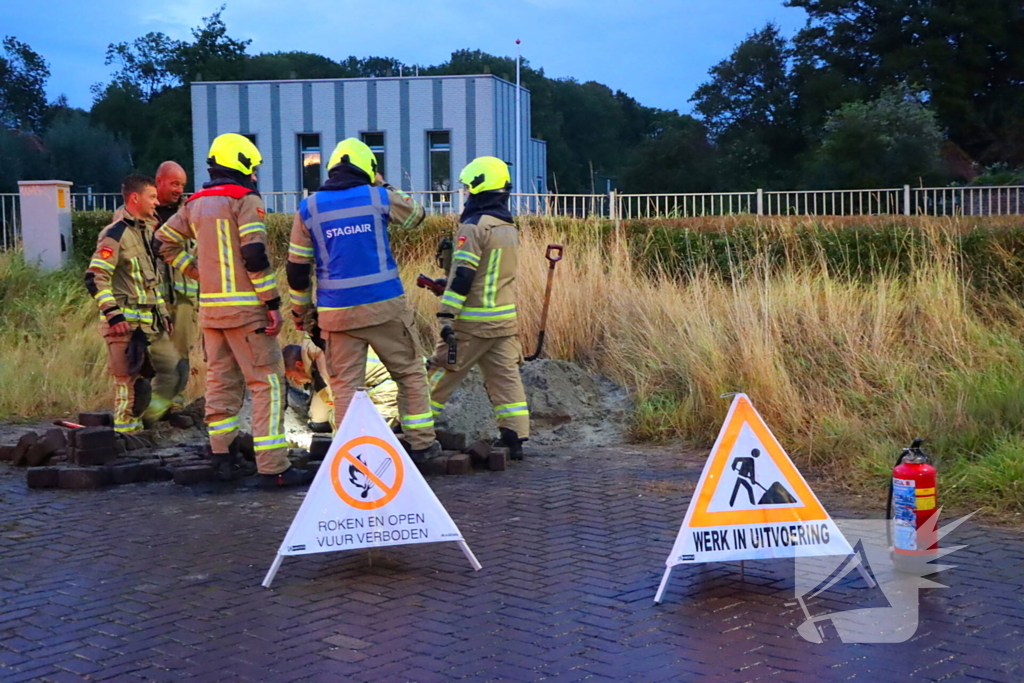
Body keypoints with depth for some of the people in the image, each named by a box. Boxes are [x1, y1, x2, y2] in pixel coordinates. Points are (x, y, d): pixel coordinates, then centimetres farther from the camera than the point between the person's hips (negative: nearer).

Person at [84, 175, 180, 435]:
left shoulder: (145, 231, 18)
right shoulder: (116, 234, -11)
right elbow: (95, 278, -17)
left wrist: (163, 312, 20)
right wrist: (113, 314, -23)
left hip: (150, 321, 9)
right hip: (126, 324, -9)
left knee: (172, 369, 8)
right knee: (129, 380, -6)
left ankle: (145, 419, 16)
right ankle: (126, 432, 3)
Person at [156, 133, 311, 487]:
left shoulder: (196, 203, 13)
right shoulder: (245, 200, -8)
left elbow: (165, 241, 19)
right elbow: (254, 255, -16)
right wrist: (272, 302, -13)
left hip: (210, 307, 7)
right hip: (245, 306, -7)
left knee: (221, 381, 16)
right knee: (268, 382, -5)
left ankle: (223, 457, 20)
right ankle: (273, 467, -9)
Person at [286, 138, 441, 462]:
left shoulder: (308, 208, 4)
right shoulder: (378, 198, 0)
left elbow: (297, 267, 6)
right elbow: (416, 215, 20)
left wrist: (300, 308, 18)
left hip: (337, 311, 1)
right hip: (386, 305, -1)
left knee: (345, 384, 7)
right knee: (410, 373, 12)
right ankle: (421, 442, 14)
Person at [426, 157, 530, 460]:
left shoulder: (474, 227, -14)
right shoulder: (509, 228, 12)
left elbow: (462, 275, -19)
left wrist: (446, 315, -19)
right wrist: (444, 285, 25)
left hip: (472, 321, -7)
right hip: (505, 319, 7)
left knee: (442, 373, 4)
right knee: (506, 377, 6)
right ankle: (516, 437, 3)